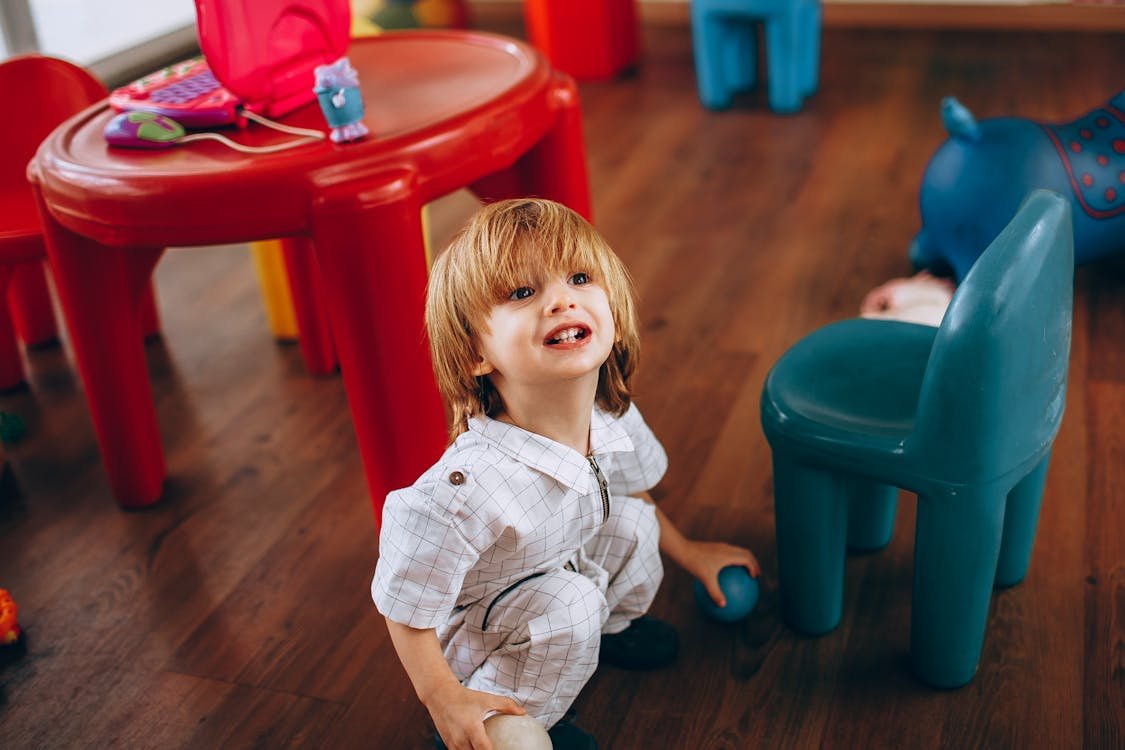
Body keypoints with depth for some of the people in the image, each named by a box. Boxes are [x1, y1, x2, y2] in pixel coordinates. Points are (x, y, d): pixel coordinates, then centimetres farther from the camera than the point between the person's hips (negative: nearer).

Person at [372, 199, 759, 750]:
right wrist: (444, 700, -22)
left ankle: (608, 625, 20)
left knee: (631, 523, -9)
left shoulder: (613, 421, -19)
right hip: (466, 639, -7)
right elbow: (407, 609, -27)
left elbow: (629, 490, 6)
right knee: (566, 601, -29)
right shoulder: (463, 490, -43)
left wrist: (687, 553, 17)